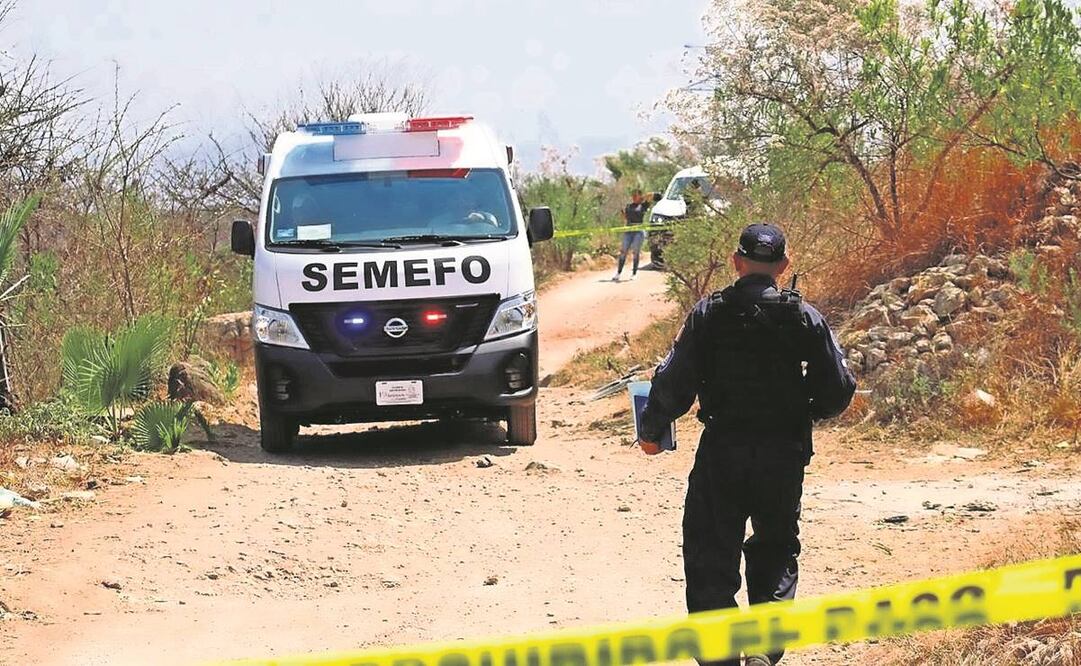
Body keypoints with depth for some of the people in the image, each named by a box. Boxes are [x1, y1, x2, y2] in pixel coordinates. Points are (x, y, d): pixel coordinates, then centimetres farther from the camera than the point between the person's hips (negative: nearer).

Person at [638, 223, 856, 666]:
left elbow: (674, 383, -5)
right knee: (776, 551, 16)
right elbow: (838, 389, -2)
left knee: (711, 556, 8)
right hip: (784, 455, 1)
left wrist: (651, 431, 11)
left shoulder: (708, 315, -5)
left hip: (721, 451, -1)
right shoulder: (805, 318, -3)